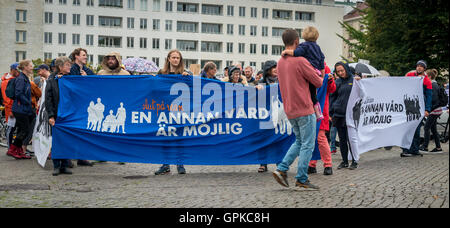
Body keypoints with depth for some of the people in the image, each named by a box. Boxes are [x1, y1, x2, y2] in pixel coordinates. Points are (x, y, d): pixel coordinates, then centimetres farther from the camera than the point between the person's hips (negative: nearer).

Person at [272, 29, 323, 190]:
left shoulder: (280, 63, 10)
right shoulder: (300, 61, -15)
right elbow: (318, 82, -9)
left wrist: (314, 74, 19)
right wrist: (321, 78, 14)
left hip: (290, 110, 8)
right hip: (304, 110, -8)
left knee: (299, 142, 19)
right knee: (307, 145, 0)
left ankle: (282, 169, 8)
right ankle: (302, 180, 2)